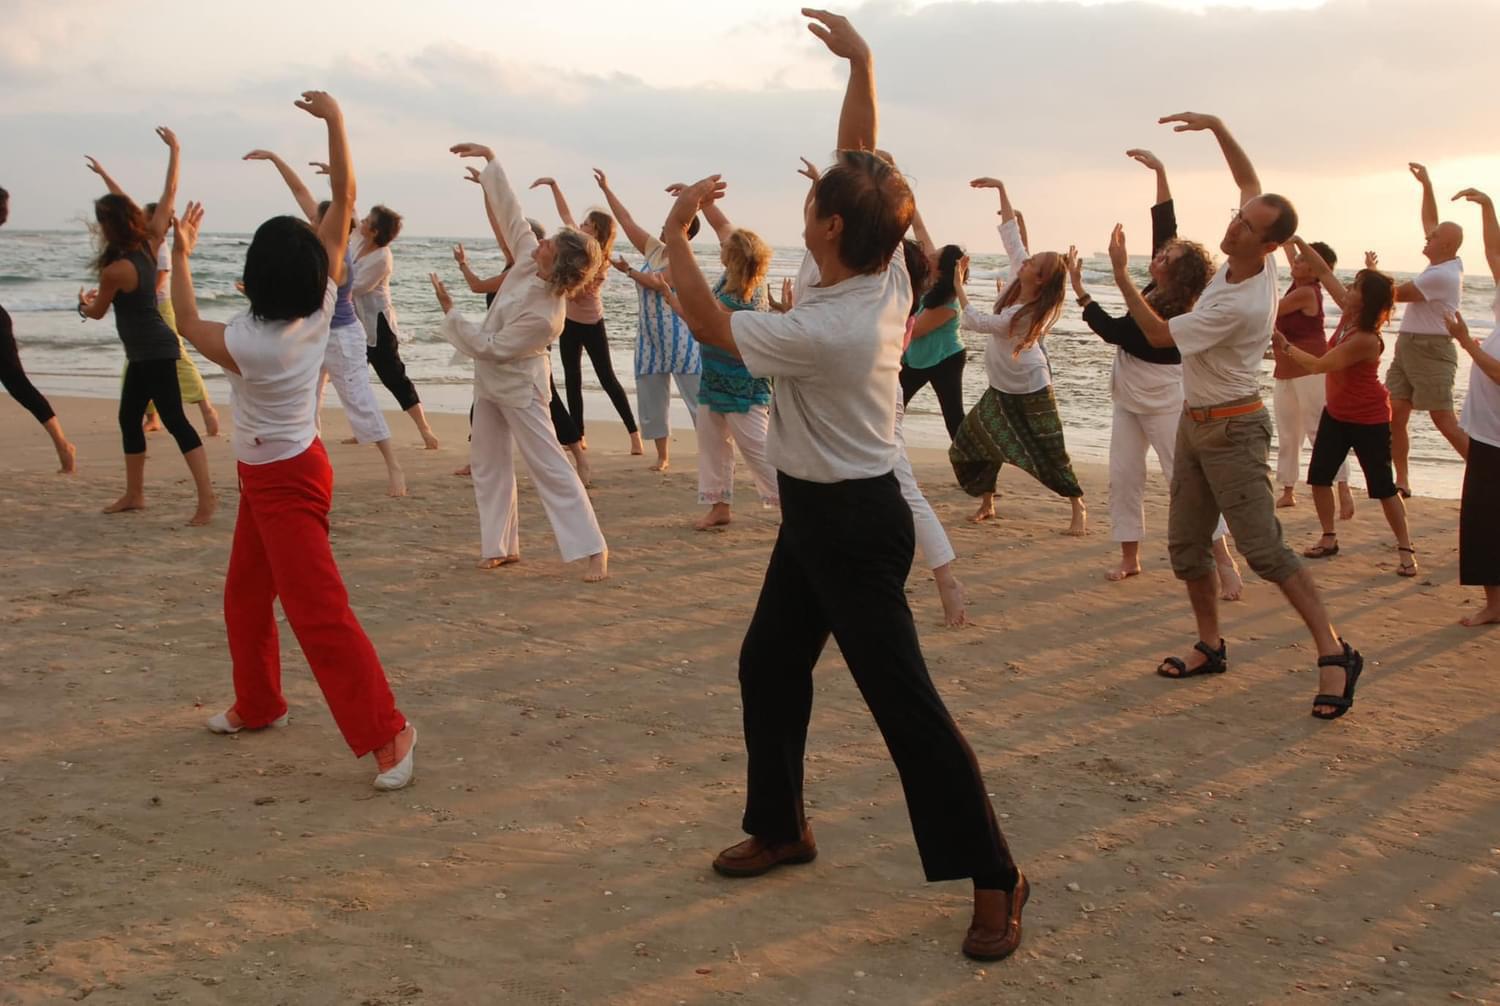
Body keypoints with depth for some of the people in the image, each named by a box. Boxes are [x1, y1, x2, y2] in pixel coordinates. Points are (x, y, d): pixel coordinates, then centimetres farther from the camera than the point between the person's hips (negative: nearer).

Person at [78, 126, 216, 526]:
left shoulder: (115, 270, -20)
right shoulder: (148, 245, 0)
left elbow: (97, 312, -1)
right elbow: (169, 195, 8)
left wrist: (85, 301, 22)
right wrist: (174, 151, 12)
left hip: (154, 352, -9)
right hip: (147, 351, 9)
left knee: (175, 421, -12)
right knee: (129, 418, 17)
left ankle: (207, 497, -15)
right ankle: (134, 494, 26)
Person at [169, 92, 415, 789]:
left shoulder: (246, 343, -26)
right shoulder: (320, 307, -12)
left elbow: (187, 324, -2)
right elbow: (344, 200, -12)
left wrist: (180, 254, 8)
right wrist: (334, 121, -14)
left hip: (282, 481, -8)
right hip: (280, 472, 8)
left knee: (318, 609, -10)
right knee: (245, 594, 22)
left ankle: (386, 731, -11)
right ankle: (257, 705, 36)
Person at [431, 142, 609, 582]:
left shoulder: (545, 315, -30)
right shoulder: (529, 261, -11)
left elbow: (491, 347, -24)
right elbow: (510, 211, -2)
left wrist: (450, 312, -18)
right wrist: (490, 158, -3)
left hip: (518, 388, -9)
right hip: (490, 381, 9)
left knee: (550, 467, -9)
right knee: (488, 465, 13)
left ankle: (593, 549, -5)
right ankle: (502, 545, 22)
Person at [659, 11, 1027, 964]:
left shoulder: (824, 331, -28)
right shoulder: (883, 274, -5)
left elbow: (709, 323, -15)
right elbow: (860, 165, 4)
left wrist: (676, 232, -2)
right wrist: (861, 62, -3)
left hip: (851, 526, -9)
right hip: (819, 514, 9)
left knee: (904, 700, -4)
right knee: (769, 666, 18)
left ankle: (994, 876, 5)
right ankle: (781, 826, 34)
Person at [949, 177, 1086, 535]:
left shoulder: (1026, 314, -29)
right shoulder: (1017, 278, -10)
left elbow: (975, 322, -25)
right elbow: (1010, 232, -4)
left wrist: (959, 286, -19)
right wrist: (1001, 189, -7)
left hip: (1030, 390, -8)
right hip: (1002, 387, 8)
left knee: (1050, 455, -3)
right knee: (972, 444, 6)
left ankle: (1079, 509, 12)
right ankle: (987, 504, 22)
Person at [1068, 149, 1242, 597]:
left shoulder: (1168, 313, -26)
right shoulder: (1158, 289, -5)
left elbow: (1113, 330, -22)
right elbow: (1165, 224, -3)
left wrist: (1079, 291, -20)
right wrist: (1160, 173, -9)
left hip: (1164, 402, -9)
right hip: (1131, 397, 9)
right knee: (1123, 476, 8)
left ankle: (1226, 565, -7)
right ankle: (1130, 558, 16)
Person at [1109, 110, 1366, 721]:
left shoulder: (1240, 305, -27)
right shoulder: (1252, 261, -3)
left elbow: (1158, 335, -17)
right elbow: (1249, 179, 11)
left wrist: (1120, 272, -13)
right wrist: (1216, 126, 0)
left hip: (1231, 430, -9)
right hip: (1195, 423, 9)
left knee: (1263, 549, -12)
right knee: (1186, 544, 11)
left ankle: (1335, 654, -7)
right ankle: (1210, 647, 21)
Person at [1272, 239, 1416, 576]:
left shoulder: (1365, 339, -30)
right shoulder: (1349, 315, -7)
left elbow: (1318, 365, -25)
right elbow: (1324, 273, -1)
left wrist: (1284, 346, -16)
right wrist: (1299, 243, -9)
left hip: (1368, 421, -8)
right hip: (1336, 413, 8)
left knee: (1382, 487, -2)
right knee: (1318, 477, 6)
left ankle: (1406, 550, 8)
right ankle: (1329, 539, 19)